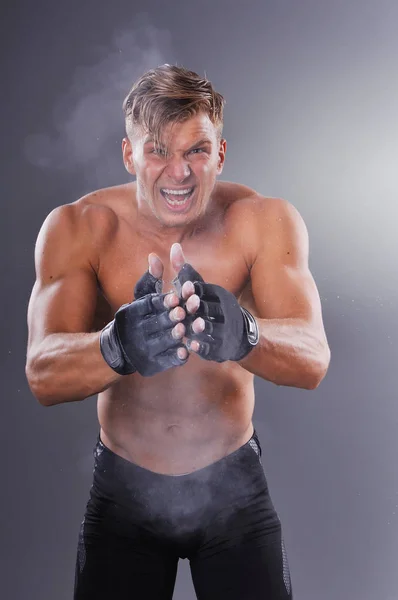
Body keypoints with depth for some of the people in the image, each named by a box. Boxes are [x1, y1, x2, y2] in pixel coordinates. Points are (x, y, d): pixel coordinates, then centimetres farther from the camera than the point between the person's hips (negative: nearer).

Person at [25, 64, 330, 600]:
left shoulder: (266, 220, -14)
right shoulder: (77, 227, -15)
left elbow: (312, 361, -27)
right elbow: (42, 377, -27)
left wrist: (241, 333, -50)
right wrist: (118, 346, -50)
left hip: (234, 485, 0)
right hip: (123, 491, 1)